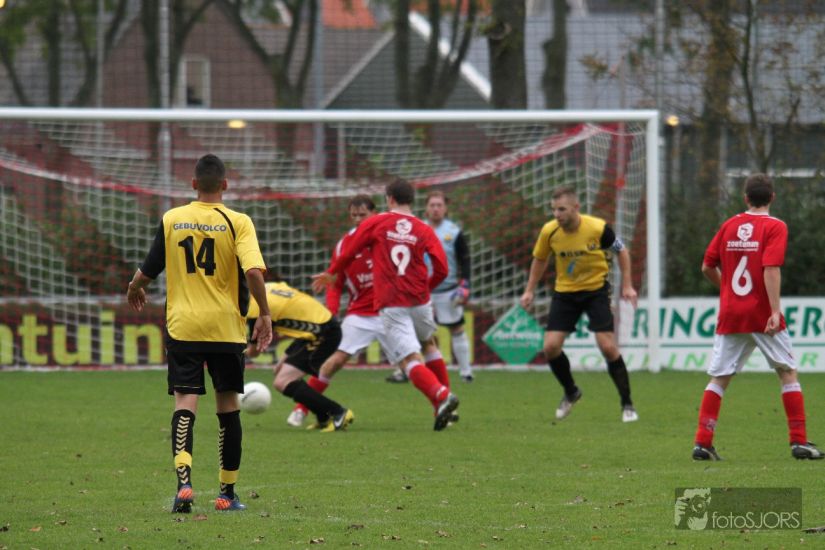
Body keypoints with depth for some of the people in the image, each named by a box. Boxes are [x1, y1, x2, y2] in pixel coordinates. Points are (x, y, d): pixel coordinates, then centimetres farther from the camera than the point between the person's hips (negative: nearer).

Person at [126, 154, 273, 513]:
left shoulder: (171, 220, 1)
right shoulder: (237, 222, -4)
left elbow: (148, 270, 7)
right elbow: (253, 271, -17)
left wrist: (134, 290, 29)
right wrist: (264, 315, -4)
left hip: (182, 325, 0)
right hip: (226, 327, 0)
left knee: (185, 403, -4)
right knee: (228, 406, 12)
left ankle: (184, 481, -27)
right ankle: (227, 494, 17)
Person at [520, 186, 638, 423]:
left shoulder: (598, 228, -20)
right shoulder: (549, 231, -13)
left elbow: (622, 251, -3)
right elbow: (540, 259, 7)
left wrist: (627, 286, -6)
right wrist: (530, 291, 6)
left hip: (596, 289, -3)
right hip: (565, 292, 3)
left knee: (608, 346, -12)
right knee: (551, 346, -7)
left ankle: (627, 405, 2)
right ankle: (570, 393, 20)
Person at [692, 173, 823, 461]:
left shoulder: (729, 226, 8)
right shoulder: (775, 227, -5)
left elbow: (707, 267, 11)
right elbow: (771, 270, -17)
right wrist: (775, 311, -20)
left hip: (730, 316, 3)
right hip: (762, 314, -3)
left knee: (718, 379, 7)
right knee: (788, 373, 7)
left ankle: (702, 443, -1)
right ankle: (799, 442, 3)